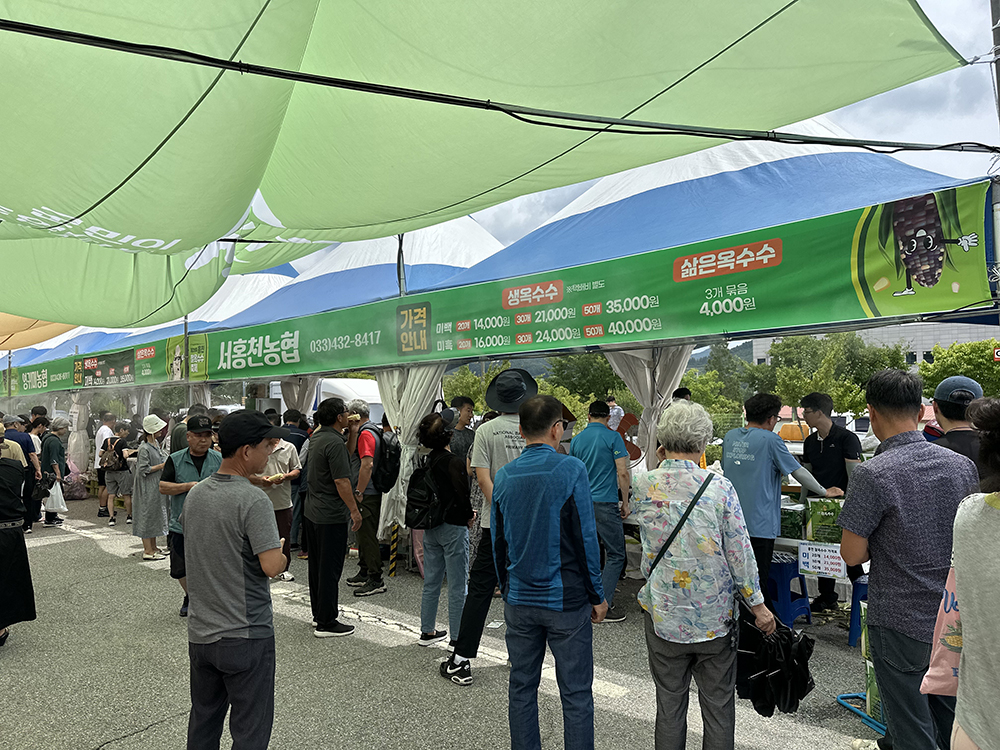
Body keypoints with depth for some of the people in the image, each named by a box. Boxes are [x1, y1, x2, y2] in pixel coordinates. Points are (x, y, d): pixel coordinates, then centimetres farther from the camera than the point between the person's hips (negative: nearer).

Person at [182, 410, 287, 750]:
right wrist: (283, 551, -5)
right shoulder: (253, 499, -22)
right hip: (245, 636, -7)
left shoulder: (195, 493, 3)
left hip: (200, 633, 8)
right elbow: (272, 566, -26)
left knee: (203, 723, 23)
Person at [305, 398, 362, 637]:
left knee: (317, 564, 18)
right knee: (330, 568, -2)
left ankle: (319, 610, 31)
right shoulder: (335, 443, -20)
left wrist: (350, 430, 19)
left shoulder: (316, 437, 9)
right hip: (331, 514, -10)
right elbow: (341, 481, -22)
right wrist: (355, 510, -16)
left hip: (312, 511, 10)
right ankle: (326, 623, 5)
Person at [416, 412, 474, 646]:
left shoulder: (427, 462, 3)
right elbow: (462, 493, -21)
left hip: (431, 527, 7)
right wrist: (468, 516, -2)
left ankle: (427, 631, 28)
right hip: (453, 527, -7)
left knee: (431, 582, 17)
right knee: (458, 585, 3)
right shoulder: (454, 462, -18)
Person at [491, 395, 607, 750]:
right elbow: (586, 538, -12)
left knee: (522, 688, 16)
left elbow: (498, 542, 8)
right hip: (566, 600, -4)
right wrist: (597, 596, -2)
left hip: (519, 599, 5)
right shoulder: (571, 470, -13)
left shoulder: (503, 476, 2)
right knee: (576, 694, 7)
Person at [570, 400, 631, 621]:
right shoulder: (612, 437, -6)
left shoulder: (576, 440, 9)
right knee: (616, 555, 0)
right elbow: (623, 473, -11)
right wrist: (625, 502, -1)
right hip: (605, 502, -6)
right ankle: (603, 605, -5)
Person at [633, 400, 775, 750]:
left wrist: (659, 466, 8)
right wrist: (758, 604, 4)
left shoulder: (643, 484, -10)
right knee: (718, 704, 15)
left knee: (669, 702, 15)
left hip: (662, 613, 1)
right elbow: (740, 553, -9)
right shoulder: (720, 488, -14)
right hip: (714, 616, -1)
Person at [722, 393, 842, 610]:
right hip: (759, 524, -6)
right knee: (758, 580, 2)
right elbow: (798, 471, -4)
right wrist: (824, 492, 12)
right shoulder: (770, 440, -11)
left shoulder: (730, 436, 7)